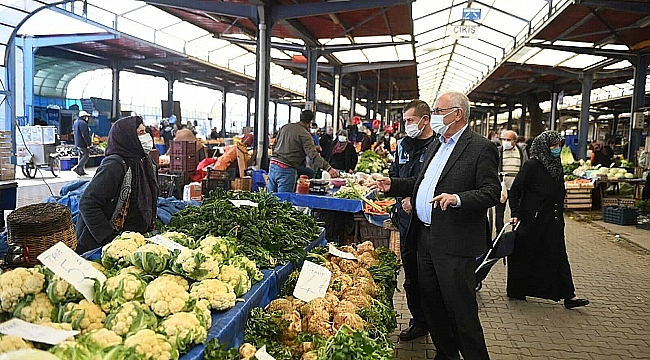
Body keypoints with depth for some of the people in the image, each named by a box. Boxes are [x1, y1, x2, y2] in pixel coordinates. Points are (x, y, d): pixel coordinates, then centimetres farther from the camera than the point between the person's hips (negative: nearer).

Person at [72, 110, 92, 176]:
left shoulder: (76, 122, 16)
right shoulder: (82, 123, -18)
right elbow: (85, 135, -22)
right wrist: (89, 143, -18)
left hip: (78, 143, 10)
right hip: (83, 143, -10)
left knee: (81, 156, 13)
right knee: (86, 156, -4)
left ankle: (81, 171, 16)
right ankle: (77, 168, -10)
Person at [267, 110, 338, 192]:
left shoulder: (285, 127, 12)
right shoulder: (305, 135, -10)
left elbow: (274, 146, 21)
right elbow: (313, 155, -22)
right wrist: (328, 168, -27)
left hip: (273, 165, 7)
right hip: (286, 170, -7)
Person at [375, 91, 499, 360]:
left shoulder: (481, 148, -9)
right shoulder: (436, 146, 17)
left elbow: (492, 192, -16)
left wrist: (458, 198, -29)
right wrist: (393, 185, 13)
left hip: (454, 243, -8)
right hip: (425, 237, 9)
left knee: (461, 310, 1)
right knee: (432, 305, 18)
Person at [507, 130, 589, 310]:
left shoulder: (557, 165, 9)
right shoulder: (532, 165, -13)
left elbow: (559, 193, 18)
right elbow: (515, 190, -12)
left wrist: (559, 217, 16)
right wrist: (515, 213, -18)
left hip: (553, 222, 7)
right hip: (532, 220, -7)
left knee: (559, 256, 5)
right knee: (525, 256, 6)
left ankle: (568, 296, 10)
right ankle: (515, 291, 21)